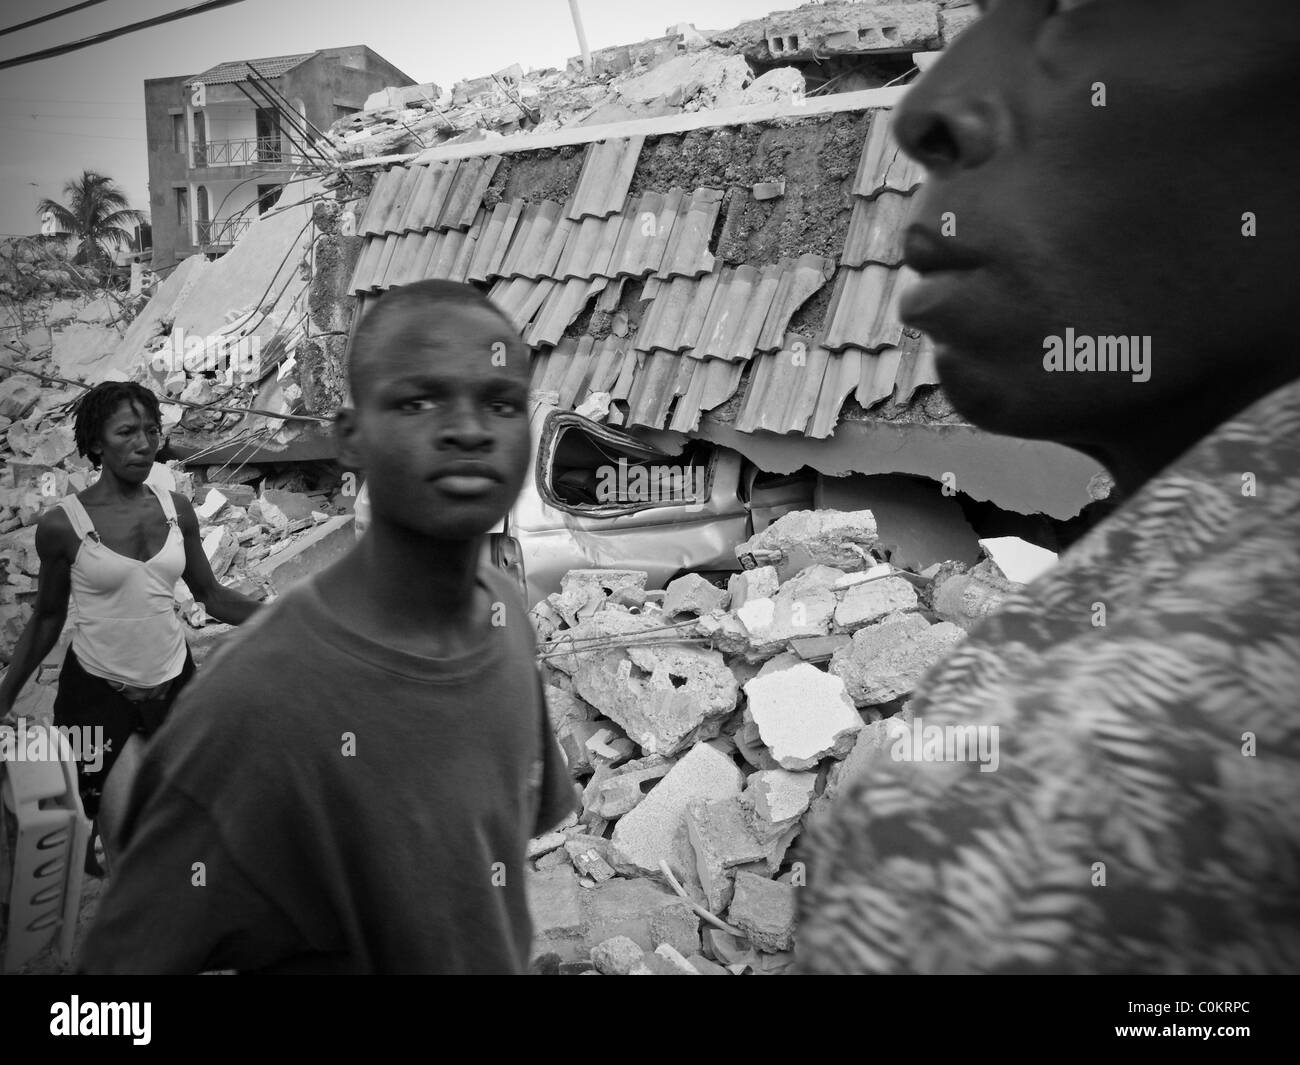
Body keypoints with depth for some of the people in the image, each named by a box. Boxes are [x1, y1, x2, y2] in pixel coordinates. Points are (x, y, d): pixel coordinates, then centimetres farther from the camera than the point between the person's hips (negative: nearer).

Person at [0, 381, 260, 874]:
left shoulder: (176, 508, -1)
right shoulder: (63, 524, -10)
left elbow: (211, 596, 7)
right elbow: (47, 620, 2)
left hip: (173, 680, 4)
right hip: (98, 690, -4)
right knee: (124, 843, -7)